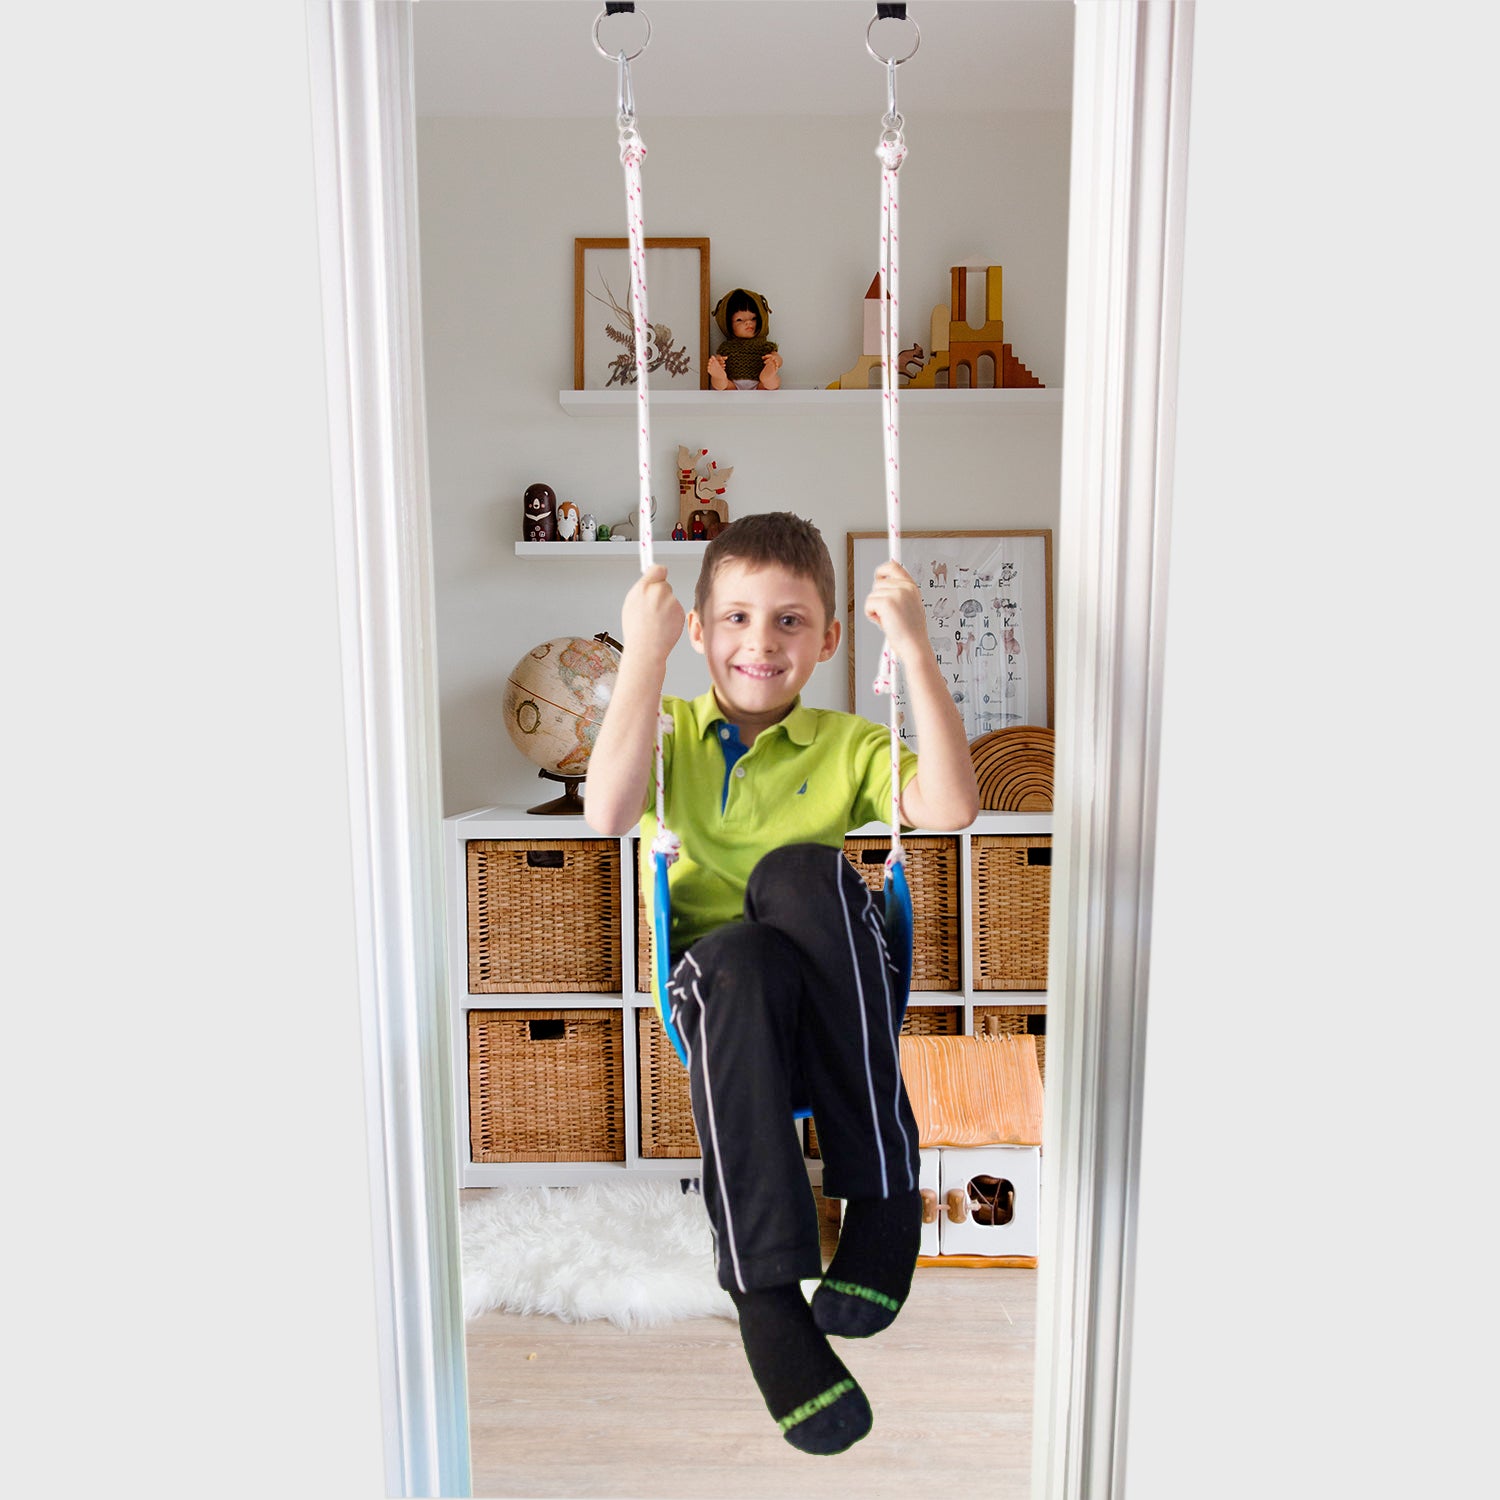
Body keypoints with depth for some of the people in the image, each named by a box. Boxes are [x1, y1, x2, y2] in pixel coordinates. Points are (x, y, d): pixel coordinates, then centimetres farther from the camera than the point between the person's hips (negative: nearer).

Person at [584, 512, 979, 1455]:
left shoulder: (847, 745, 15)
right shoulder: (673, 732, 13)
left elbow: (950, 809, -6)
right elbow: (609, 812, -10)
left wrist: (916, 652, -9)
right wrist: (644, 652, -10)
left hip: (833, 1006, 1)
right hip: (718, 985, 0)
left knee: (803, 871, -32)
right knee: (743, 957, -37)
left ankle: (884, 1194, -24)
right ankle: (765, 1291, -32)